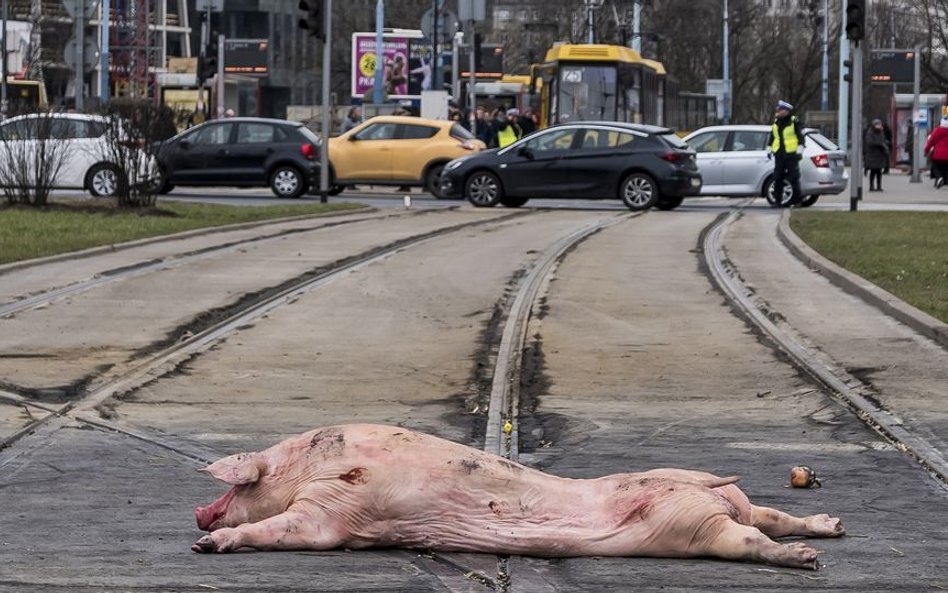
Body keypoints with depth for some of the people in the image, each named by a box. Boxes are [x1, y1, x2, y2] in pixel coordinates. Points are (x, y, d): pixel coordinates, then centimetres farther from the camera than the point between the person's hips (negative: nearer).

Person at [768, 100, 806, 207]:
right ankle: (778, 200, 9)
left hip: (791, 154, -5)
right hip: (779, 154, 5)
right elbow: (772, 137, 24)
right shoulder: (776, 122, 13)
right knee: (777, 178, 3)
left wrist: (800, 149, -11)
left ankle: (797, 201, 2)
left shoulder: (794, 122, -4)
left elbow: (801, 137, -4)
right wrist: (770, 149, 23)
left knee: (794, 178, -4)